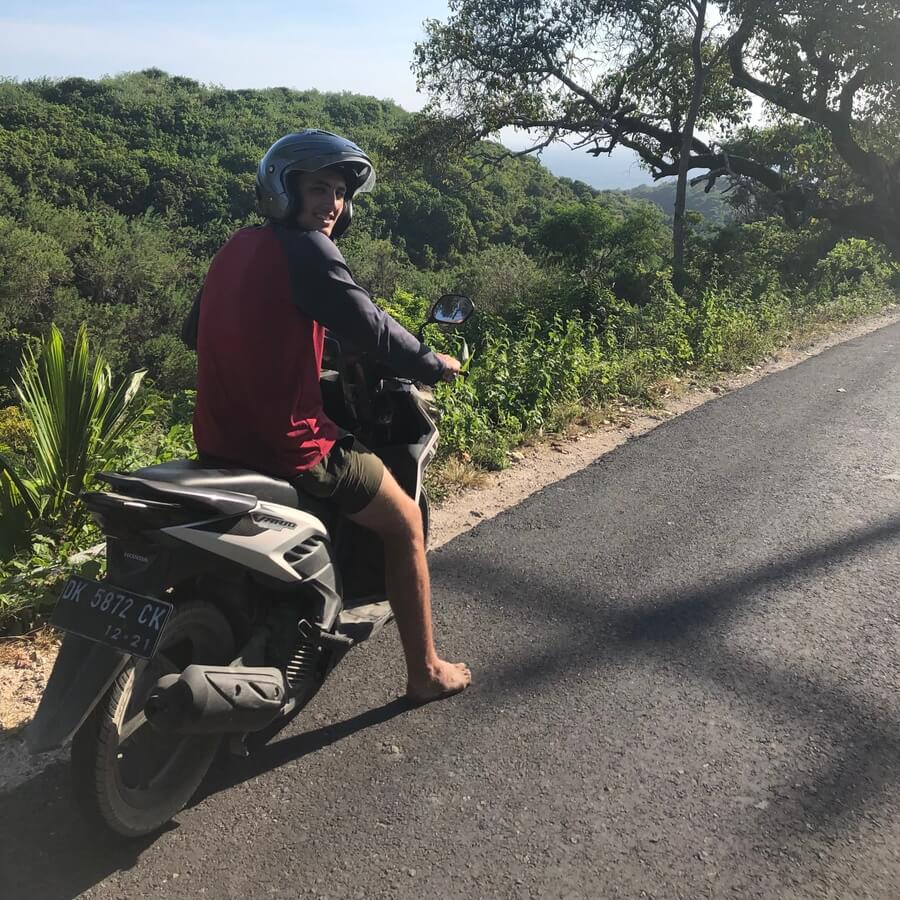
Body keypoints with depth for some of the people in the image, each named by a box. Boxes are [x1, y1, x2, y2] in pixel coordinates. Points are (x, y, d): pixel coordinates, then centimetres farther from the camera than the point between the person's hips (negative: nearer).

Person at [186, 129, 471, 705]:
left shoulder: (236, 248, 11)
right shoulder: (309, 250, -14)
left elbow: (194, 330, 23)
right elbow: (372, 331, -12)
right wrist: (435, 365, 5)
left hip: (218, 440, 9)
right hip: (288, 447, -8)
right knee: (406, 524, 12)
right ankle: (426, 672, 24)